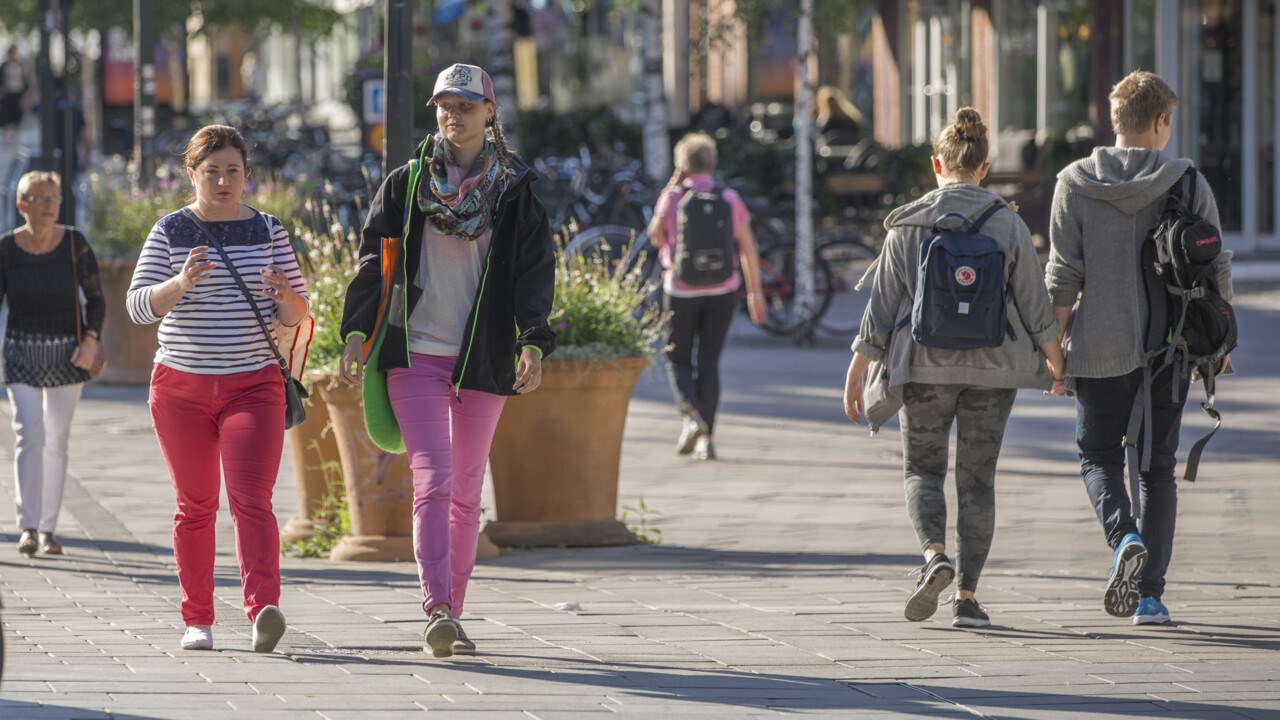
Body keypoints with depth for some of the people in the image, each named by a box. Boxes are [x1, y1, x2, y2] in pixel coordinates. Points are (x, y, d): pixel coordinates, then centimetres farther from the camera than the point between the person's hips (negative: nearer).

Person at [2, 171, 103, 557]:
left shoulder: (74, 244, -6)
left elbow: (95, 298, 2)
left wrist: (91, 340, -12)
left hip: (66, 353, 1)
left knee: (57, 442, 5)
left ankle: (48, 529, 14)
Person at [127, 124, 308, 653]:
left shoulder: (269, 232, 5)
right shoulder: (170, 232, 1)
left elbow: (297, 315, 5)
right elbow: (139, 306, -7)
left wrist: (285, 296, -18)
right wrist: (181, 283, -26)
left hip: (253, 386, 0)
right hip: (181, 387, 0)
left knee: (251, 497, -15)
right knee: (195, 505, 7)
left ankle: (263, 609, -28)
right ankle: (197, 619, 15)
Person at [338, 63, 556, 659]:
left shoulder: (516, 192, 5)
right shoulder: (406, 185, 6)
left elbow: (535, 273, -1)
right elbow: (373, 261, 7)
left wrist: (532, 343, -14)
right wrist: (356, 332, -5)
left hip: (483, 362, 2)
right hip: (415, 356, -2)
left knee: (466, 492, 8)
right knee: (433, 479, -15)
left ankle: (451, 615, 16)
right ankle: (437, 612, -25)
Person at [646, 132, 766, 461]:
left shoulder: (672, 198, -8)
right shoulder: (730, 200, -3)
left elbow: (655, 237, 8)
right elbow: (748, 250, -2)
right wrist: (755, 293, 6)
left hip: (682, 290, -2)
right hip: (723, 291, 2)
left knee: (677, 358, 13)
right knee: (709, 362, 9)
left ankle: (692, 414, -12)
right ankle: (706, 438, 3)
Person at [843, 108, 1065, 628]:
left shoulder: (908, 226, -2)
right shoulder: (1007, 224, -2)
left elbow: (882, 304, -1)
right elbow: (1035, 302, 2)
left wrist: (856, 374, 5)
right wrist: (1055, 361, 15)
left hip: (925, 366, -1)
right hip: (992, 369, 1)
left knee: (923, 469, 13)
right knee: (977, 478, 9)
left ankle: (934, 555, -15)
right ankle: (967, 596, 6)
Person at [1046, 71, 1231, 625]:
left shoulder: (1075, 183, -3)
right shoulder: (1189, 183, -2)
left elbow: (1063, 277, -4)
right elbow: (1216, 270, 1)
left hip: (1100, 349, -1)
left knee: (1099, 456, 14)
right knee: (1158, 466, 11)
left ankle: (1124, 537, -16)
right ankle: (1150, 595, 8)